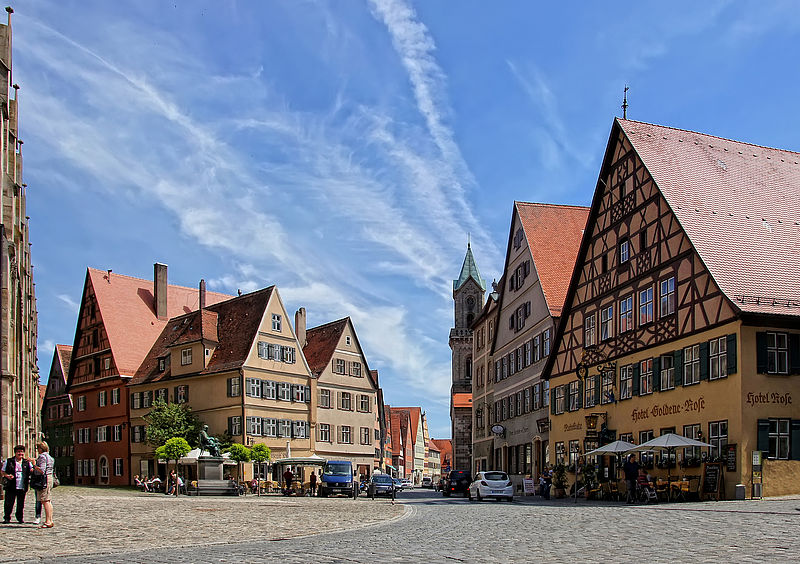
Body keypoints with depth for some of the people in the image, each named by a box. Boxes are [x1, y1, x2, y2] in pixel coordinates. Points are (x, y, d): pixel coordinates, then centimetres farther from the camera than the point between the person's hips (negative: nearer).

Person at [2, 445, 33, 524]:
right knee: (8, 503, 1)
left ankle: (20, 517, 20)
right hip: (11, 487, -1)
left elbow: (33, 470, 4)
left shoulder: (27, 462, 10)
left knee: (21, 504, 7)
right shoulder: (9, 462, 5)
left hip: (22, 487, 1)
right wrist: (7, 476, -11)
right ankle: (7, 518, 14)